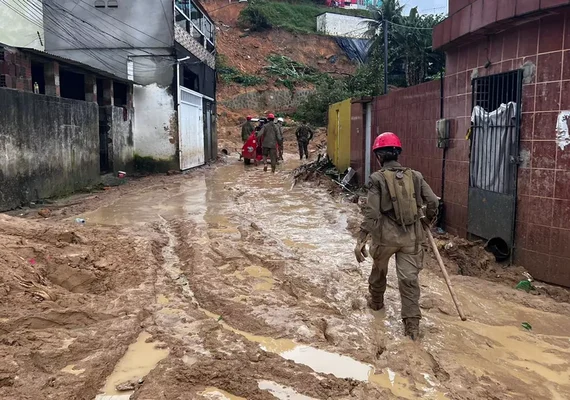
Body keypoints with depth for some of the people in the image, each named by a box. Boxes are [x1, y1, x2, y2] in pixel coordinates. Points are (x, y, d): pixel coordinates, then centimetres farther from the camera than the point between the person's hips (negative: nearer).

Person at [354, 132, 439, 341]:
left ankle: (376, 301, 47)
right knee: (409, 278, 4)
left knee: (379, 269, 24)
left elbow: (372, 212, -15)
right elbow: (433, 201, 0)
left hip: (386, 234, -2)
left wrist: (361, 239, -13)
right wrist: (429, 217, 21)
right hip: (411, 235, 2)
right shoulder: (415, 176, 2)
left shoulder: (378, 178, -9)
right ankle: (412, 324, 2)